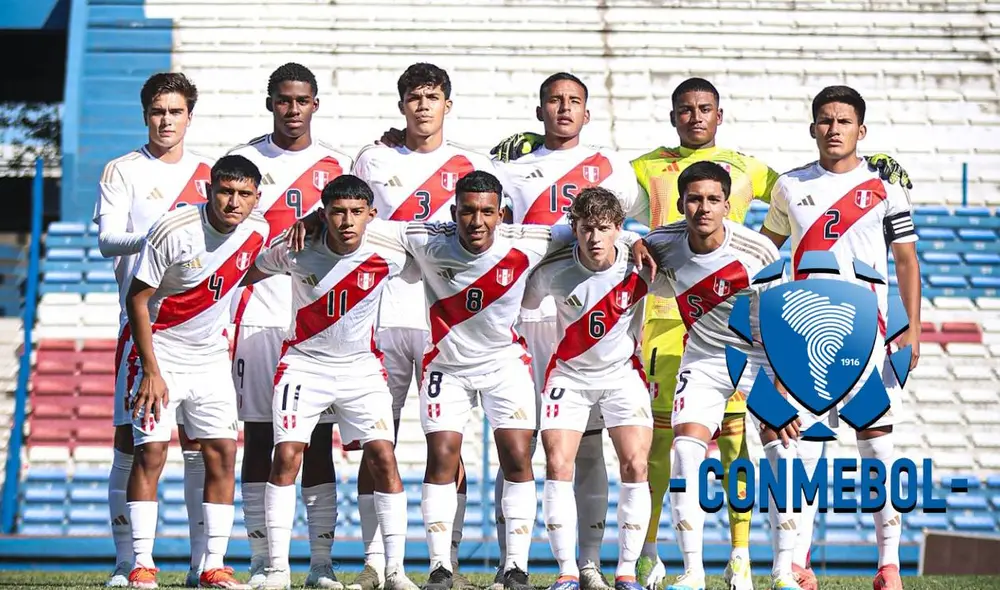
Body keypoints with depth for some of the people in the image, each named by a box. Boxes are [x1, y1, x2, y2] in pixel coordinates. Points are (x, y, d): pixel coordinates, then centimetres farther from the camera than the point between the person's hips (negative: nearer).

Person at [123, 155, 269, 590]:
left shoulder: (257, 232, -5)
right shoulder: (173, 232, -21)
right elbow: (137, 299, -15)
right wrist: (151, 371, -18)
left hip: (211, 358, 5)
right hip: (161, 353, -5)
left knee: (223, 454, -1)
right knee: (150, 452, -11)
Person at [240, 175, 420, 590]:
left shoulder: (389, 256, -14)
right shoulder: (297, 250, -15)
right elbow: (251, 273, 5)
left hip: (361, 366, 1)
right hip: (304, 363, 0)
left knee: (383, 457, -11)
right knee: (286, 456, -12)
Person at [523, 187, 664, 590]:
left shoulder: (639, 268, -16)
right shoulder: (552, 272, -16)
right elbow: (521, 305, 4)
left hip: (622, 372, 0)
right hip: (569, 374, 0)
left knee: (635, 464, -13)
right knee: (558, 465, -11)